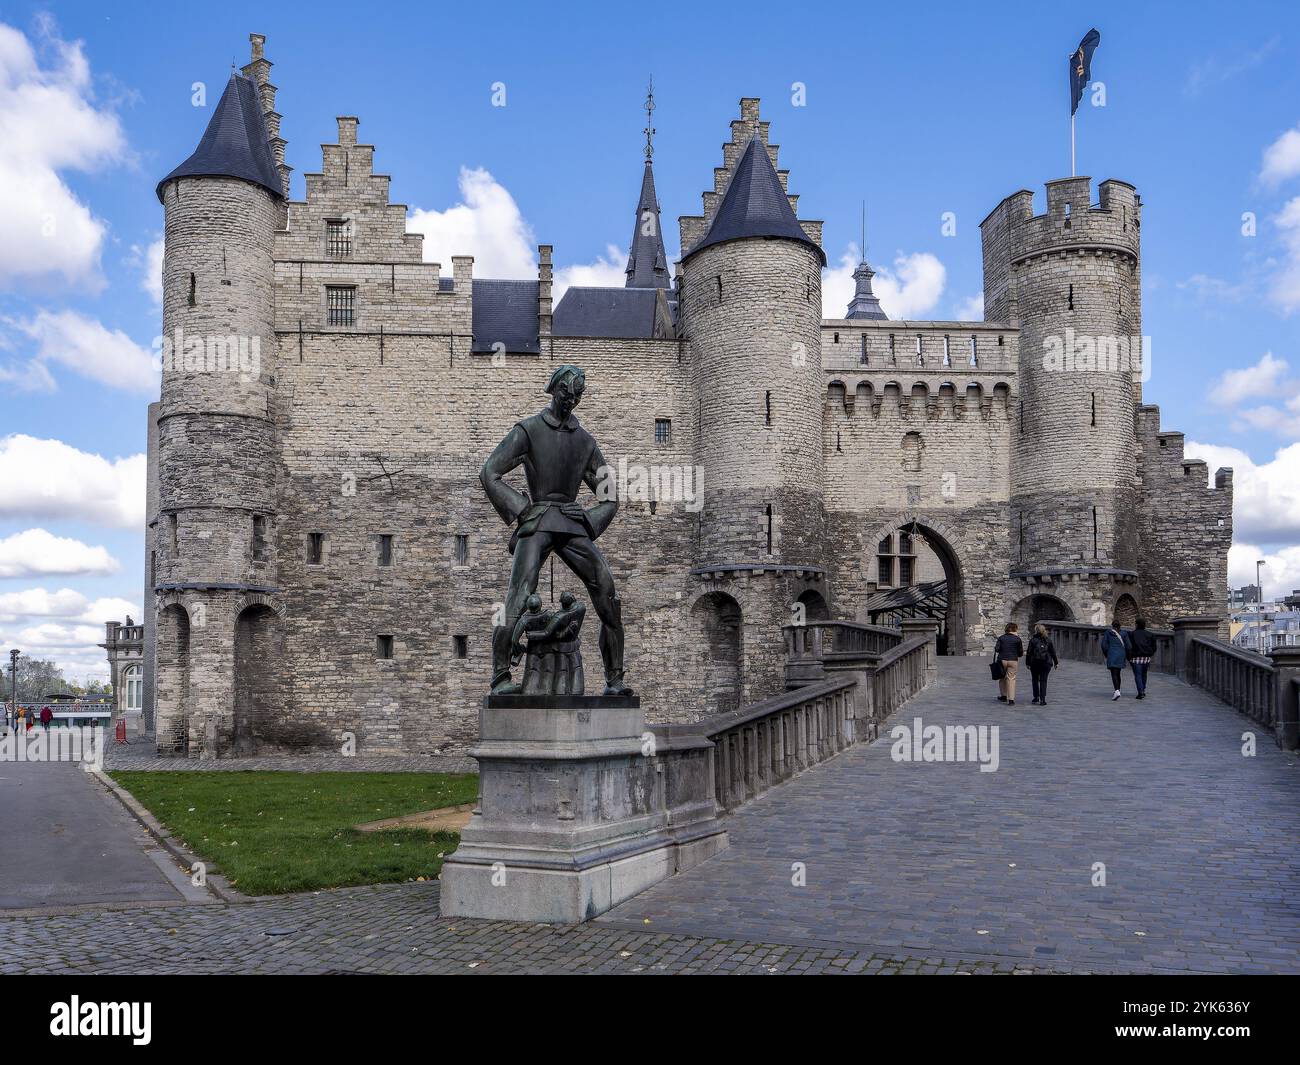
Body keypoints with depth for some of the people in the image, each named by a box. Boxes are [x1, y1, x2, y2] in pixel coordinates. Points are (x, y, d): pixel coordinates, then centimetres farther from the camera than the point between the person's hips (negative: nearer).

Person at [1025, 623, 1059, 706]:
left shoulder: (1032, 639, -5)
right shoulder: (1048, 640, 1)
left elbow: (1029, 652, -4)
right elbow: (1053, 652, 5)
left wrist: (1027, 663, 3)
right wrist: (1055, 662, 14)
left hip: (1035, 662, -1)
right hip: (1046, 662, 1)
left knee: (1035, 680, 12)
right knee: (1043, 680, 2)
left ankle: (1036, 697, 9)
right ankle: (1042, 699, -5)